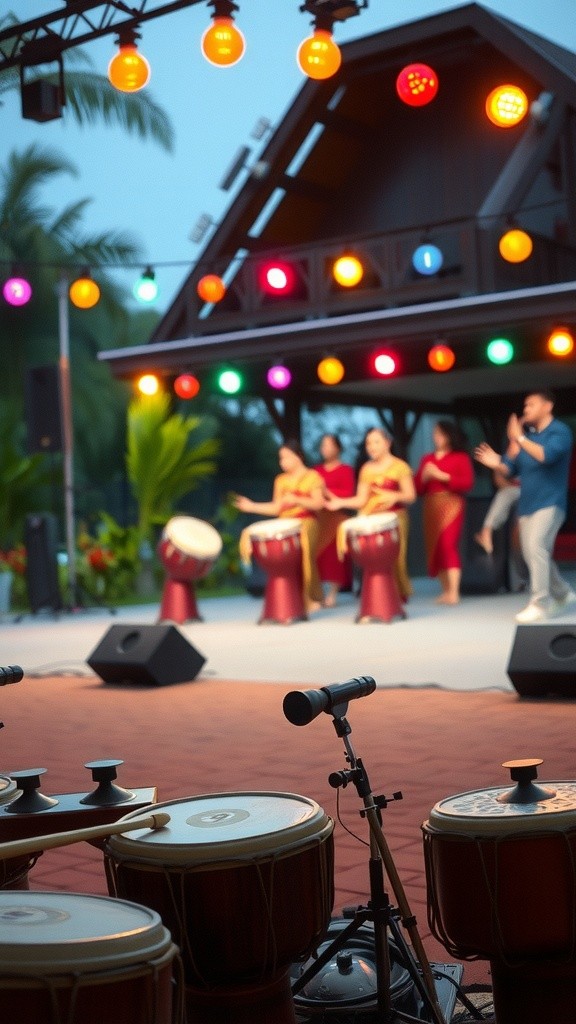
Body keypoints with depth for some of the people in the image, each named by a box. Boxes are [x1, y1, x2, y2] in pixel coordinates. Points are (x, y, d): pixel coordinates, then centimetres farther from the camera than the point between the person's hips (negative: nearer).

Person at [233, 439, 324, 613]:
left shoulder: (312, 477, 1)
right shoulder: (281, 480, 19)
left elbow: (318, 503, -8)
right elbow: (276, 508, 17)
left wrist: (296, 500, -20)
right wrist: (252, 506, 8)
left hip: (306, 524, -5)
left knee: (304, 559, -19)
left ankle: (311, 599, -12)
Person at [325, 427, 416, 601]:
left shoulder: (400, 466, 0)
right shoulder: (366, 469, 13)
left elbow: (410, 496, -4)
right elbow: (361, 499, 11)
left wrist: (396, 496, -24)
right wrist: (341, 502, -4)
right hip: (370, 519, 4)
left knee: (393, 559, -9)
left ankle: (398, 596, 1)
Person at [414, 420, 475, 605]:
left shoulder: (461, 457, 3)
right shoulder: (427, 458, 15)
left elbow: (467, 483, -9)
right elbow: (417, 488, 14)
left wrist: (442, 476, -12)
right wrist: (424, 477, -7)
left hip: (451, 505, -5)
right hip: (431, 507, 5)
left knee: (448, 545, -16)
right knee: (435, 548, 3)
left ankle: (454, 593, -18)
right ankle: (446, 591, 10)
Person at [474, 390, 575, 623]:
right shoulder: (527, 434, 13)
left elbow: (547, 455, -26)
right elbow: (512, 468, 12)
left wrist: (520, 439, -24)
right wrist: (497, 463, -8)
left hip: (549, 503, -8)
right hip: (527, 505, 8)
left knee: (536, 548, -21)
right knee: (532, 553, 11)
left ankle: (540, 604, -17)